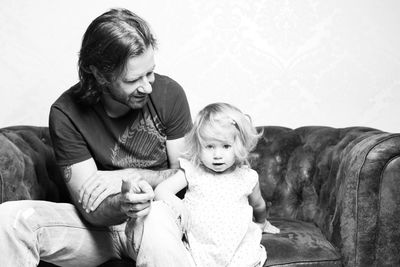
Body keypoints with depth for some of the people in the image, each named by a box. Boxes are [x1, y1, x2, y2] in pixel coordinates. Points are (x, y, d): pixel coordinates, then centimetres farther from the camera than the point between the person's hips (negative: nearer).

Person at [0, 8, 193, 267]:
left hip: (162, 211, -1)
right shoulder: (66, 113, -14)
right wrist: (121, 206, -36)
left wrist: (129, 176, -17)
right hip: (102, 223, 1)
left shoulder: (169, 93, -12)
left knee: (154, 234, -39)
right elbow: (91, 207, -13)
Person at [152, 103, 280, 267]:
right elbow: (161, 190, -6)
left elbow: (258, 206, 22)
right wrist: (177, 204, -26)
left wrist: (262, 223, 40)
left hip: (237, 250, 0)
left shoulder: (246, 177, 2)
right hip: (198, 245, 1)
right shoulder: (192, 171, -1)